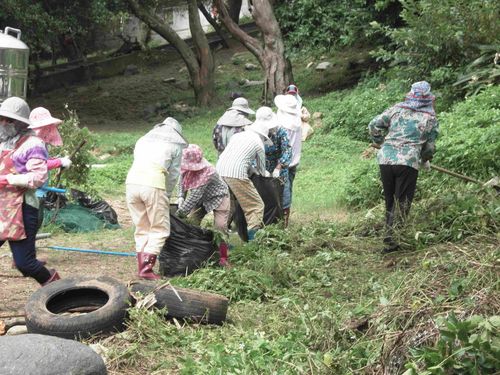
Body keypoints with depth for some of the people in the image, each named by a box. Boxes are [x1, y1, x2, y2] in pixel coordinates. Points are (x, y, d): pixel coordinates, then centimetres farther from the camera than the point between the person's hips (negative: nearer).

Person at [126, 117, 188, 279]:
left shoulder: (144, 139, 29)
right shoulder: (176, 144, 16)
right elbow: (173, 174, 12)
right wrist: (166, 196, 24)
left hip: (132, 181, 5)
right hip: (153, 185, -5)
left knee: (141, 228, 16)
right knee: (160, 229, 5)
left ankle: (141, 266, 13)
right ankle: (146, 268, -5)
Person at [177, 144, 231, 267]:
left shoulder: (207, 172, -40)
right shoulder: (186, 167, -20)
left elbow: (194, 197, -39)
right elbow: (182, 180, 1)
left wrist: (179, 213, -36)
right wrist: (181, 196, -16)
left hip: (218, 197, -7)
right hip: (202, 198, 7)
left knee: (220, 226, -13)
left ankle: (223, 258, -2)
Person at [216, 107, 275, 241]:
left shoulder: (238, 135, 24)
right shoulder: (258, 143, 9)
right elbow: (261, 168, 20)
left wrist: (252, 167, 41)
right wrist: (265, 174, 42)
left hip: (219, 170, 7)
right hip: (236, 174, -6)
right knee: (256, 206, 2)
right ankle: (252, 238, -11)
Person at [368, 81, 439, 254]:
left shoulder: (397, 109, 12)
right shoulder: (431, 118, 7)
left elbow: (373, 125, 10)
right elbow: (429, 147, 11)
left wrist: (379, 142, 26)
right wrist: (424, 160, 31)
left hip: (385, 160, 3)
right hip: (408, 162, -3)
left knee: (390, 201, 15)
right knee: (402, 204, 3)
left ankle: (389, 236, 20)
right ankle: (392, 239, -5)